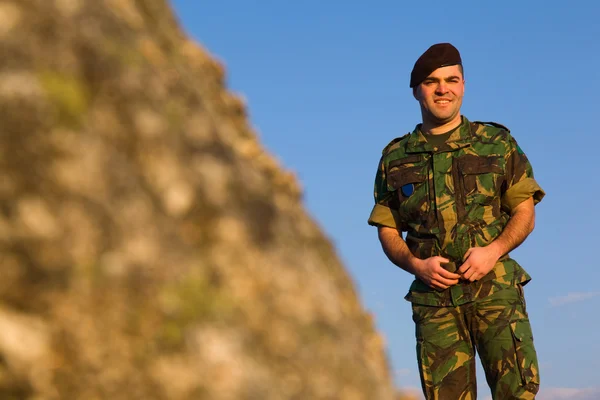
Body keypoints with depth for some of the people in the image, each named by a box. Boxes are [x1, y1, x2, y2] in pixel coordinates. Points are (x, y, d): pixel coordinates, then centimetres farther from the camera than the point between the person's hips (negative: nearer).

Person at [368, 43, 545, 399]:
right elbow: (387, 229, 12)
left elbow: (525, 212, 7)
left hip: (496, 288, -1)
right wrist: (416, 265, -7)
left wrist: (494, 250, -12)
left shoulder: (497, 143, 9)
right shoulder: (395, 158, 13)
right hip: (434, 297, 1)